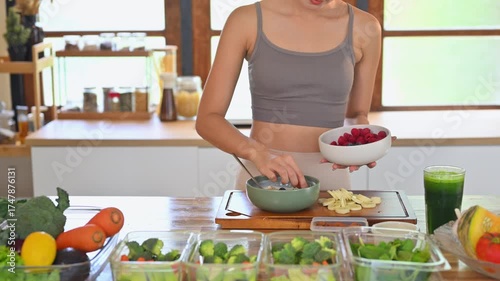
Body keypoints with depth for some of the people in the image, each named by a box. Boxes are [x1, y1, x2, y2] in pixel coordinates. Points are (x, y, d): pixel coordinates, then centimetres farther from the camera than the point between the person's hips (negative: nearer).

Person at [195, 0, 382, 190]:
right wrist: (258, 153, -22)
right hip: (261, 177, -1)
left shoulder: (363, 27, 0)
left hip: (328, 178, 1)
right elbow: (207, 119, -4)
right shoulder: (246, 20, -4)